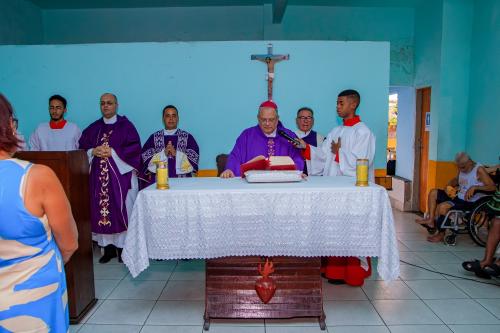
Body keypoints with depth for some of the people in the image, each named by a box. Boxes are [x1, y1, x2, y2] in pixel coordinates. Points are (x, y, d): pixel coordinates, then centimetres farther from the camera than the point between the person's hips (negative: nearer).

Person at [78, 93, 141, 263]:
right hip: (99, 176, 4)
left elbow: (135, 147, -7)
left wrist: (113, 152, -14)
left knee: (121, 210, -3)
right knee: (101, 210, 3)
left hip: (121, 174, -4)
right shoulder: (93, 127, 15)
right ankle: (108, 247, 12)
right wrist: (93, 152, -7)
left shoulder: (125, 125, 3)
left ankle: (123, 246, 7)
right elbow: (82, 148, 14)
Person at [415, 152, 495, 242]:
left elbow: (492, 187, -22)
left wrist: (474, 187, -34)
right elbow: (456, 180, 27)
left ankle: (441, 234, -9)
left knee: (442, 206, -27)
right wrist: (449, 186, 6)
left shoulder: (479, 170, -14)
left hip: (470, 203, -9)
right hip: (458, 197, 9)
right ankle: (431, 220, -5)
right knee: (433, 192, 2)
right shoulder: (462, 170, 8)